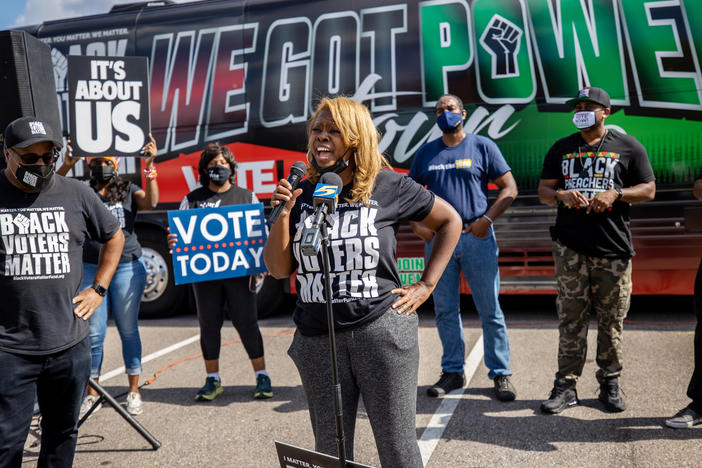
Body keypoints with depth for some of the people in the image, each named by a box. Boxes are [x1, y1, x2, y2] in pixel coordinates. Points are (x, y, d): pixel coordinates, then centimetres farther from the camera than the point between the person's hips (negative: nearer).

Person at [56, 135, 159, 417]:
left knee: (129, 330, 8)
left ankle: (133, 391, 18)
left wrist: (149, 166, -22)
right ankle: (91, 392, 20)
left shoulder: (129, 191, 5)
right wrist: (66, 166, -21)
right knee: (94, 333, 5)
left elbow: (151, 202, -14)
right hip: (90, 269, 1)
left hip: (127, 268, 0)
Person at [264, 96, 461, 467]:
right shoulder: (301, 195, 4)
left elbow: (450, 221, 8)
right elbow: (278, 269, 4)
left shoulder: (388, 187, -4)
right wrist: (282, 215, -10)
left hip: (382, 330, -3)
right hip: (317, 338, 3)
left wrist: (426, 286, 2)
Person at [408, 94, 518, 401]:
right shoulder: (426, 153, 13)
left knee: (490, 309, 1)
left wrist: (487, 219, -11)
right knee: (445, 311, 9)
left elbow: (509, 188, 2)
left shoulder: (482, 146, 4)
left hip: (476, 237, -3)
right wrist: (417, 225, 1)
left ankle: (500, 373, 12)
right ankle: (452, 371, 22)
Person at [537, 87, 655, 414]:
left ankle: (610, 384, 18)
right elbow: (543, 190, 15)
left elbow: (649, 189, 6)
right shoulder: (561, 148, 15)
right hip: (570, 248, 1)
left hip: (613, 248, -1)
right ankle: (566, 387, 7)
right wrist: (561, 195, -8)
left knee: (611, 320, 4)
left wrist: (615, 194, -12)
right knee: (571, 318, 0)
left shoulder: (628, 147, 8)